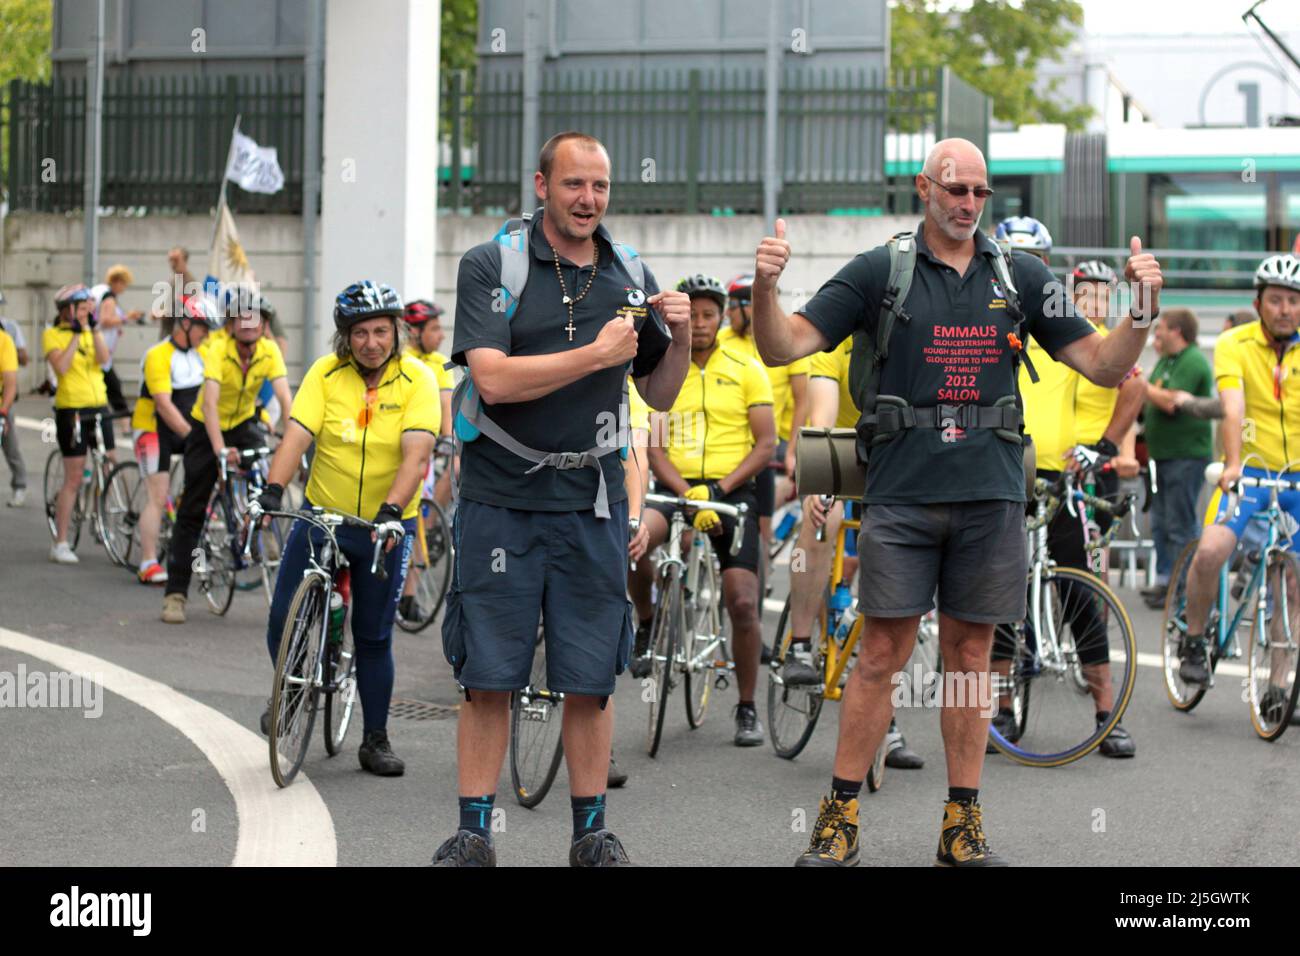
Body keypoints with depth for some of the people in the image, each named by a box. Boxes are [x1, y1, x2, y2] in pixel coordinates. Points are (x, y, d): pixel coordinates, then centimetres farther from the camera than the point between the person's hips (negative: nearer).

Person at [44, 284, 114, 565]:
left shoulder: (91, 331, 11)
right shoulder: (52, 335, -4)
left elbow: (104, 358, -7)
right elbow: (61, 367, -20)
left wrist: (92, 329, -13)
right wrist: (76, 335, -16)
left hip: (99, 407, 5)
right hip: (71, 410, -5)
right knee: (73, 479, -6)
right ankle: (60, 544, 1)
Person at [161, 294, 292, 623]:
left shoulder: (270, 351, -18)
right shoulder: (218, 350, -27)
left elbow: (285, 397, -26)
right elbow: (209, 403, -37)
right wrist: (220, 449, -49)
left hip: (243, 423, 3)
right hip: (207, 428, -3)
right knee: (191, 512, -4)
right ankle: (175, 593, -1)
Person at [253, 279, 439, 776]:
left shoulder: (416, 379, -12)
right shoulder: (326, 373, -7)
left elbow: (416, 454, -22)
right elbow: (296, 436, -15)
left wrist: (391, 510, -36)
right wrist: (273, 489, -32)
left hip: (386, 525, -1)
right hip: (321, 513, 2)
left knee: (374, 637, 4)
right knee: (283, 619, -5)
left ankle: (376, 740, 19)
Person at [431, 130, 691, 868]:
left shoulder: (629, 274, 9)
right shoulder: (490, 266, -3)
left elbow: (661, 395, 14)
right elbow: (495, 379, -15)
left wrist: (681, 337, -5)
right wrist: (595, 354, -17)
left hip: (592, 503, 3)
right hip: (502, 499, -3)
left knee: (590, 680, 5)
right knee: (488, 677, 0)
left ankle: (593, 832, 16)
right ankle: (474, 833, 9)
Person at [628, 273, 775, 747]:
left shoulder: (747, 370, 3)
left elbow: (766, 444, -1)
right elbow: (654, 447, 0)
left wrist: (719, 489, -13)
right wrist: (689, 496, -15)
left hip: (732, 491, -1)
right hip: (674, 487, 1)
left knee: (743, 603, -9)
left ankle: (747, 709, 9)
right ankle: (647, 624, -3)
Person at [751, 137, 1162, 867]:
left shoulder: (1021, 276, 8)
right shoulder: (880, 272, 1)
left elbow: (1103, 367, 7)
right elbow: (784, 348, -3)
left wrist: (1142, 312, -11)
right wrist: (765, 287, -22)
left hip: (990, 496, 2)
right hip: (902, 494, -2)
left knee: (971, 655, 8)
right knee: (882, 655, -2)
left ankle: (964, 825, 15)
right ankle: (840, 817, 7)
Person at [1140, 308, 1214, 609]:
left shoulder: (1193, 362, -13)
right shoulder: (1166, 360, 18)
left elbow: (1171, 403, -23)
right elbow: (1151, 402, 19)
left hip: (1186, 455, -10)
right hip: (1164, 454, 10)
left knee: (1180, 526, -7)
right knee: (1160, 522, 13)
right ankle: (1164, 580, 21)